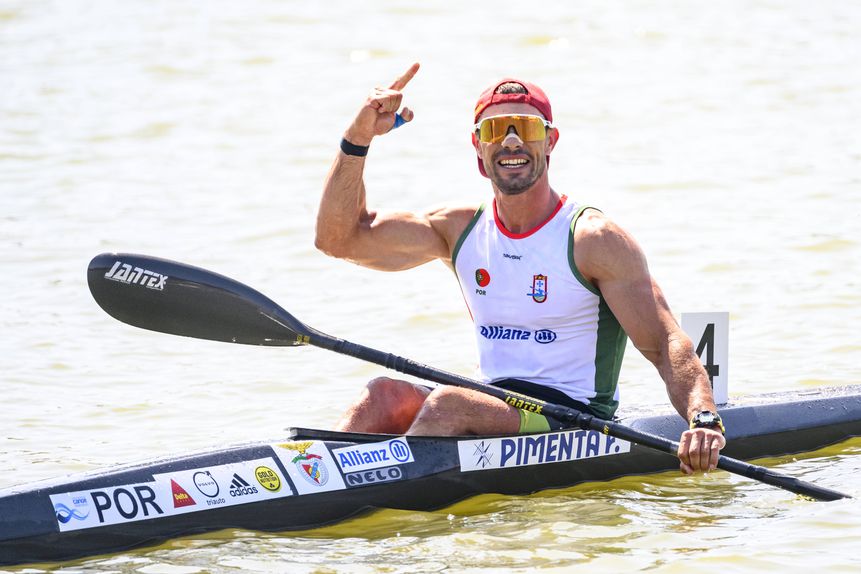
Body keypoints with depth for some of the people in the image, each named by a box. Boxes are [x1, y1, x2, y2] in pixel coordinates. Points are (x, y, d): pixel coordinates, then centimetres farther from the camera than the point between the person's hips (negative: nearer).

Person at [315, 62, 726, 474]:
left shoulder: (593, 239, -6)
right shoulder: (460, 230, 10)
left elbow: (666, 346, -12)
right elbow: (339, 238, 6)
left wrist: (704, 420, -32)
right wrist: (358, 139, -7)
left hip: (577, 424, -5)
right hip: (493, 406, 5)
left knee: (448, 403, -31)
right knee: (387, 394, -22)